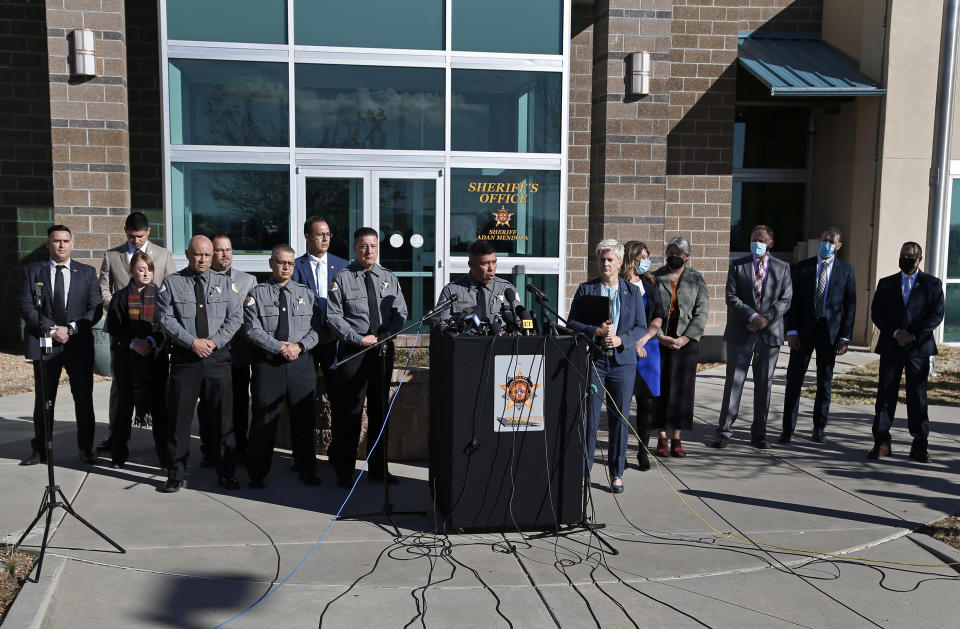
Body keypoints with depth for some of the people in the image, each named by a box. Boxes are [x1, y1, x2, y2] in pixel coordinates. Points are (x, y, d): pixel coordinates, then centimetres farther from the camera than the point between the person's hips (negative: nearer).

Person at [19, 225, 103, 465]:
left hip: (79, 345, 0)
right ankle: (40, 450, 18)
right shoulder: (32, 272, 7)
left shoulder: (87, 272, 8)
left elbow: (96, 309, 1)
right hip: (44, 344, 0)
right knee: (43, 400, 7)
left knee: (84, 399, 5)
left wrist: (70, 329, -12)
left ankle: (86, 448, 16)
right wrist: (50, 329, -13)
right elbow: (26, 307, -1)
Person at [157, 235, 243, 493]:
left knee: (225, 417, 4)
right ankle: (176, 475, 15)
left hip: (218, 357, 1)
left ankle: (226, 473, 15)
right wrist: (193, 342, -13)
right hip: (184, 358, -1)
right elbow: (166, 320, -3)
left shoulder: (225, 284, 9)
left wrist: (214, 341, -11)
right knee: (179, 417, 3)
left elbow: (235, 317, 2)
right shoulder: (172, 283, 5)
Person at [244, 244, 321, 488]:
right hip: (267, 364, -2)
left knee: (304, 418, 8)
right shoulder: (257, 294, 3)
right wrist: (280, 347, -14)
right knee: (264, 419, 1)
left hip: (301, 362, 2)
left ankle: (307, 470, 20)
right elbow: (252, 329, -6)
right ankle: (257, 474, 12)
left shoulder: (306, 293, 11)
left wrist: (299, 346, -11)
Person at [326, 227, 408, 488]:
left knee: (380, 410, 11)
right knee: (349, 412, -2)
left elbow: (400, 313, 7)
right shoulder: (342, 278, -2)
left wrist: (382, 336, -10)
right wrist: (359, 339, -15)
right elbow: (333, 316, -7)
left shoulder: (390, 278, 10)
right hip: (352, 351, -4)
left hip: (383, 351, 4)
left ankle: (379, 469, 21)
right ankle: (344, 471, 8)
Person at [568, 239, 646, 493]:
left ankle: (616, 474, 16)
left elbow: (641, 327, 6)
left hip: (623, 361, 1)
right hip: (592, 360, -1)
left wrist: (621, 339, -11)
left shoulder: (633, 291, 9)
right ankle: (583, 470, 8)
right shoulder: (585, 290, 6)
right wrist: (596, 332, -12)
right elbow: (572, 323, 3)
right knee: (589, 417, -2)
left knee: (619, 419, 5)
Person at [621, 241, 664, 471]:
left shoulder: (650, 284, 13)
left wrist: (643, 339, -6)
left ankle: (643, 451, 11)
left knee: (646, 401, 2)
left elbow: (658, 318, 9)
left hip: (647, 347, 4)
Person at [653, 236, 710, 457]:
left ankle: (676, 438, 9)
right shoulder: (655, 278, 5)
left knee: (682, 388, 1)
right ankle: (661, 437, 10)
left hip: (686, 341, 0)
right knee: (659, 387, 0)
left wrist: (684, 339, -10)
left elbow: (701, 314, 0)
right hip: (658, 340, 0)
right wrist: (660, 337, -9)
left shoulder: (696, 279, 5)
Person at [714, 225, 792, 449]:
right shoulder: (737, 266, 5)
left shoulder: (782, 268, 9)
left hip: (770, 333, 1)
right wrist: (752, 316, -15)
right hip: (740, 332, -1)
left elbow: (785, 300, 3)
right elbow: (731, 297, -4)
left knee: (764, 384, 6)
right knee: (734, 381, -1)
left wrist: (766, 319, -11)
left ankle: (759, 434, 15)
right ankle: (724, 431, 5)